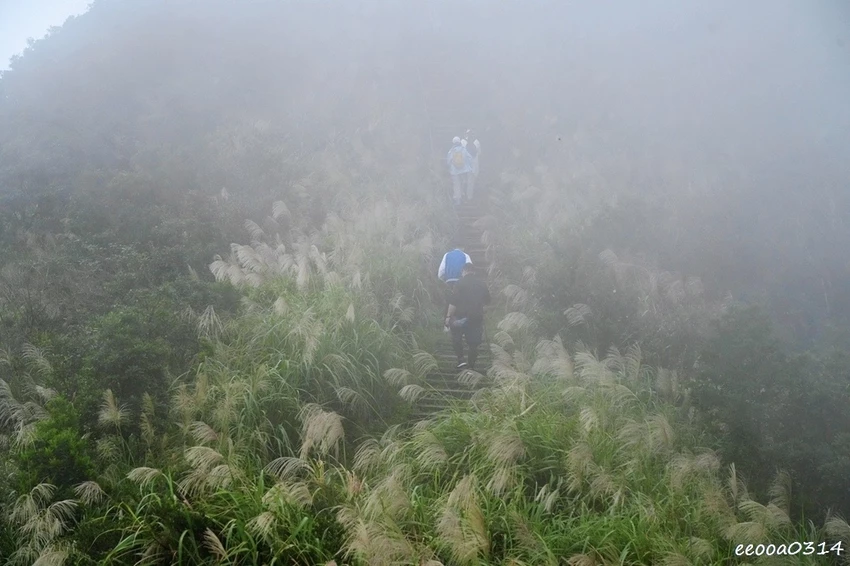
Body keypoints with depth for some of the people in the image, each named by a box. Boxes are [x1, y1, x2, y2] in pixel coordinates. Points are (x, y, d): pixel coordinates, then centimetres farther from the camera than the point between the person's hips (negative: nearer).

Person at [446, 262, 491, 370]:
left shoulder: (460, 283, -8)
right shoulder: (482, 284, 6)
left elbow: (453, 302, -14)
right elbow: (487, 302, 16)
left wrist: (448, 316, -9)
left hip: (462, 316, -4)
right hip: (477, 318, 4)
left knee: (456, 338, 14)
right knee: (474, 343, 10)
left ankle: (460, 360, 0)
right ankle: (471, 366, 15)